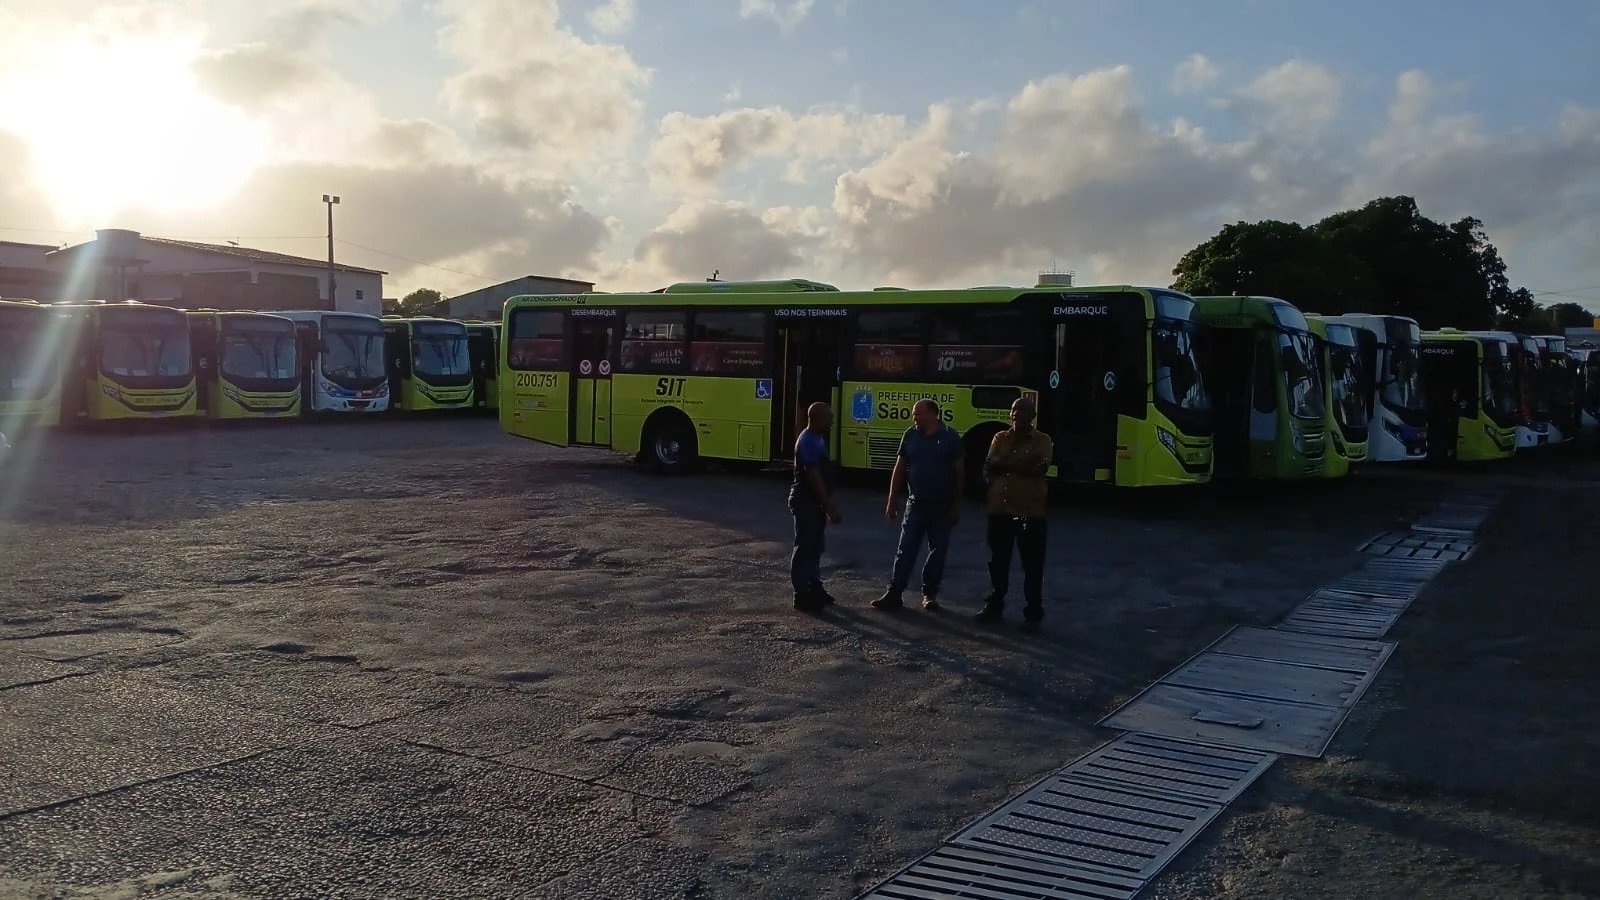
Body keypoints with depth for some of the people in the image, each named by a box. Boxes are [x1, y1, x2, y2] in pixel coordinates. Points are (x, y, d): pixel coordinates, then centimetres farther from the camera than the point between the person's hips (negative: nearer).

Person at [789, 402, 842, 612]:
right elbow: (814, 477, -24)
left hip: (815, 501, 10)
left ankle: (814, 588, 25)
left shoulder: (818, 439, 11)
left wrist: (828, 504, 19)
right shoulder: (808, 442, -20)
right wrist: (830, 506, -24)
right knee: (805, 547, -5)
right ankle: (802, 595, -1)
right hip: (806, 501, -10)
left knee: (815, 547, 16)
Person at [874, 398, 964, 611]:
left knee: (937, 552, 6)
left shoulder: (950, 437, -6)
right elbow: (899, 468, 7)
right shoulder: (910, 435, 3)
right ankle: (894, 594, 0)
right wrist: (892, 500, 4)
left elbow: (959, 472, -3)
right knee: (905, 550, -1)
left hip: (941, 506, -2)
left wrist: (956, 505, -6)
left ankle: (930, 594, 17)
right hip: (915, 504, 2)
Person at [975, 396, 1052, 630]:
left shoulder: (1042, 440, -1)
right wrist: (1022, 464, -13)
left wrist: (1005, 463, -12)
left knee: (1032, 565, 1)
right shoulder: (1000, 438, 10)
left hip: (1031, 511, -4)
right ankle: (994, 606, 24)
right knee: (998, 562, 12)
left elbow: (1038, 468, -17)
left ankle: (1033, 613, 8)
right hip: (1000, 509, 4)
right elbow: (988, 467, -3)